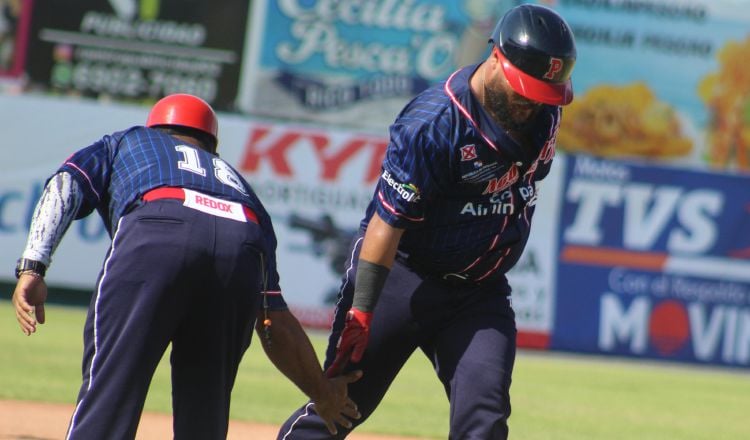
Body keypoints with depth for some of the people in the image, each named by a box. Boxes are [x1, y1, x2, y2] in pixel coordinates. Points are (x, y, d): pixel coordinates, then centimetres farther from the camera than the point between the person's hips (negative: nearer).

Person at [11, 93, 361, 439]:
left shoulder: (127, 142, 39)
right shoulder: (236, 180, 42)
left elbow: (66, 186, 16)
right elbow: (275, 321, 34)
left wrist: (32, 268, 4)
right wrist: (322, 393, 44)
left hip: (156, 234, -3)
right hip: (243, 251, 3)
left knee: (108, 386, -9)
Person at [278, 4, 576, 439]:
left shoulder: (543, 114, -3)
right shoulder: (433, 122, -24)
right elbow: (387, 223, -23)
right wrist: (361, 313, -24)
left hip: (480, 290, 5)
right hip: (401, 273, -5)